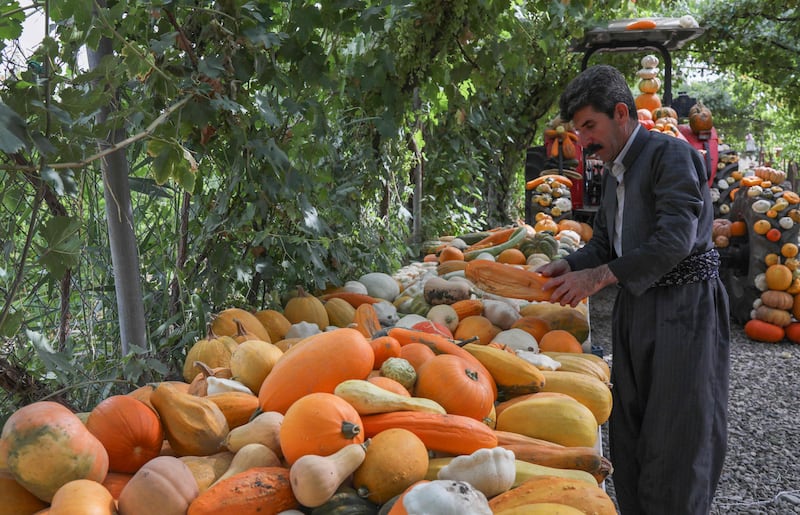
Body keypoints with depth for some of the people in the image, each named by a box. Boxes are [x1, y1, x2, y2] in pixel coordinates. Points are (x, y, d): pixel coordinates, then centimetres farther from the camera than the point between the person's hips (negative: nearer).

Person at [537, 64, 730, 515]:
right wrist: (569, 266, -1)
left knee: (678, 438, -1)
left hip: (683, 309, -8)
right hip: (635, 308, 9)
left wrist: (598, 276, -21)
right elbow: (605, 242, 19)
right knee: (629, 432, 12)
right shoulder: (615, 171, 15)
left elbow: (675, 239, -22)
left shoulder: (671, 153, -12)